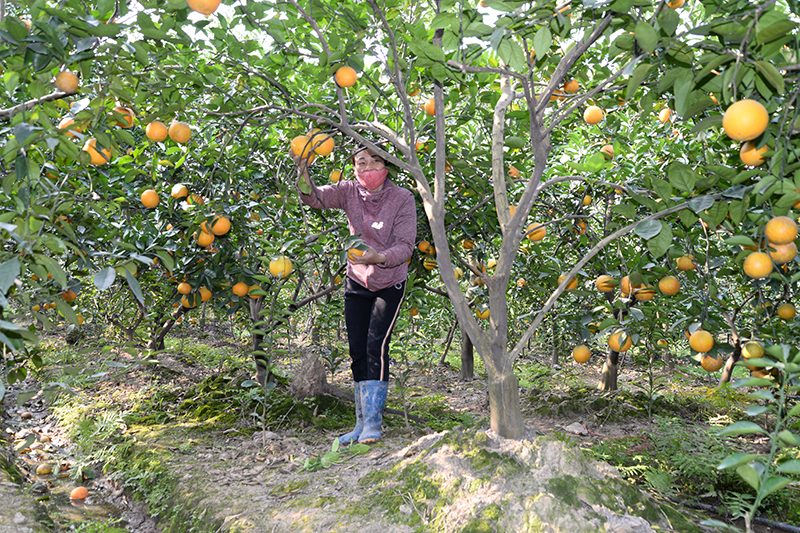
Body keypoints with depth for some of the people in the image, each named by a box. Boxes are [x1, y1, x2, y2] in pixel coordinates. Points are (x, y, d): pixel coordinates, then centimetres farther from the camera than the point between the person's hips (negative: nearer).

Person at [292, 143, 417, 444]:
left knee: (376, 346, -16)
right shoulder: (350, 191, -6)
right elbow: (314, 197, -19)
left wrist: (378, 257, -37)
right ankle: (362, 423, 15)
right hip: (357, 283, 3)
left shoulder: (403, 199, -14)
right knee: (357, 352, 4)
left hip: (390, 284, -3)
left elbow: (405, 246, -19)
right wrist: (302, 171, -38)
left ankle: (374, 422, -7)